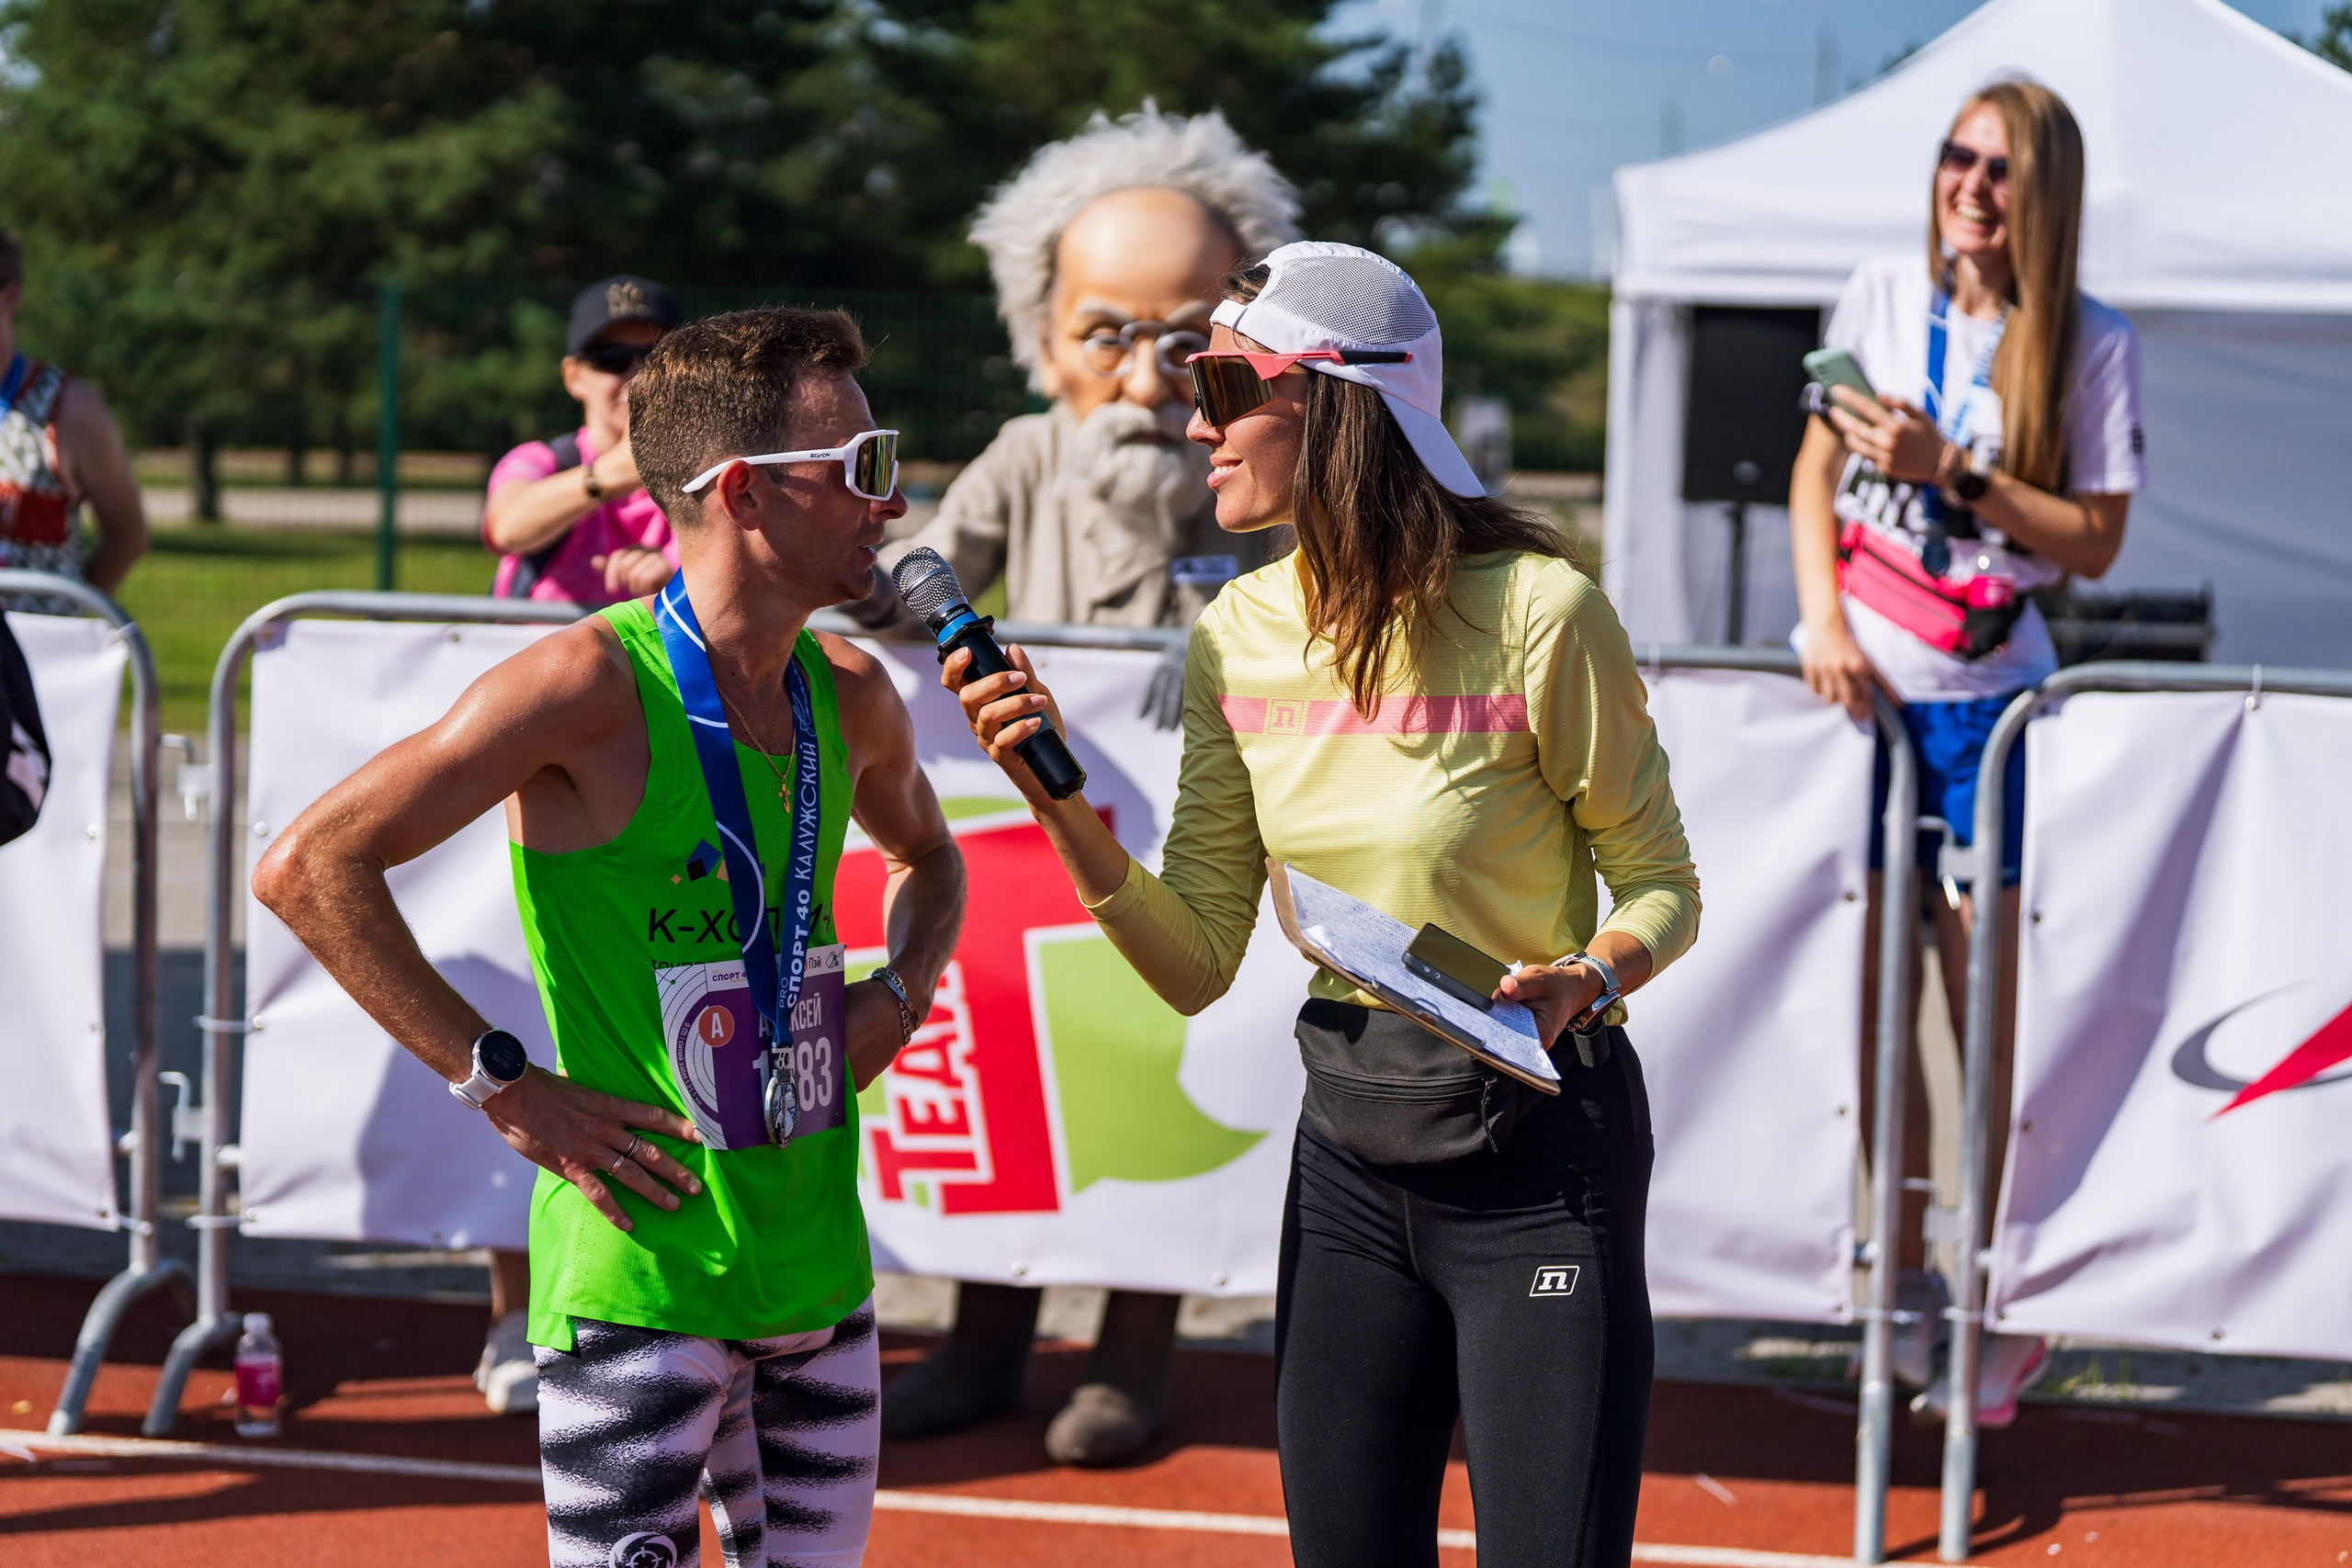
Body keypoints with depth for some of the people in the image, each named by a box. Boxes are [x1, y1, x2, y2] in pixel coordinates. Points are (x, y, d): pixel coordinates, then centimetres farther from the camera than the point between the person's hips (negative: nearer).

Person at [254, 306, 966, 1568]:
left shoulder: (851, 696, 7)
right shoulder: (595, 684, -14)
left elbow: (926, 856, 31)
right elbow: (308, 868, -17)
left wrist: (898, 994, 10)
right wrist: (500, 1086, -16)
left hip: (819, 1264, 7)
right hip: (638, 1268, -7)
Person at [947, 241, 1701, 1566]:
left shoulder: (1536, 611, -16)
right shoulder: (1242, 636, 2)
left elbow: (1662, 887, -4)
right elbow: (1197, 965, 2)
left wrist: (1581, 984, -25)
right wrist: (1068, 808, -12)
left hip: (1539, 1154, -5)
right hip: (1349, 1148, 6)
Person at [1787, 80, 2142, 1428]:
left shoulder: (2093, 345, -4)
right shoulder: (1880, 298, 5)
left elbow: (2096, 542, -6)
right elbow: (1816, 469, 11)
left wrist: (1949, 470, -16)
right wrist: (1824, 616, -4)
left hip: (1987, 702, -2)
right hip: (1859, 685, 3)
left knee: (1987, 1005, -3)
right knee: (1865, 993, 4)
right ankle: (1903, 1277, 16)